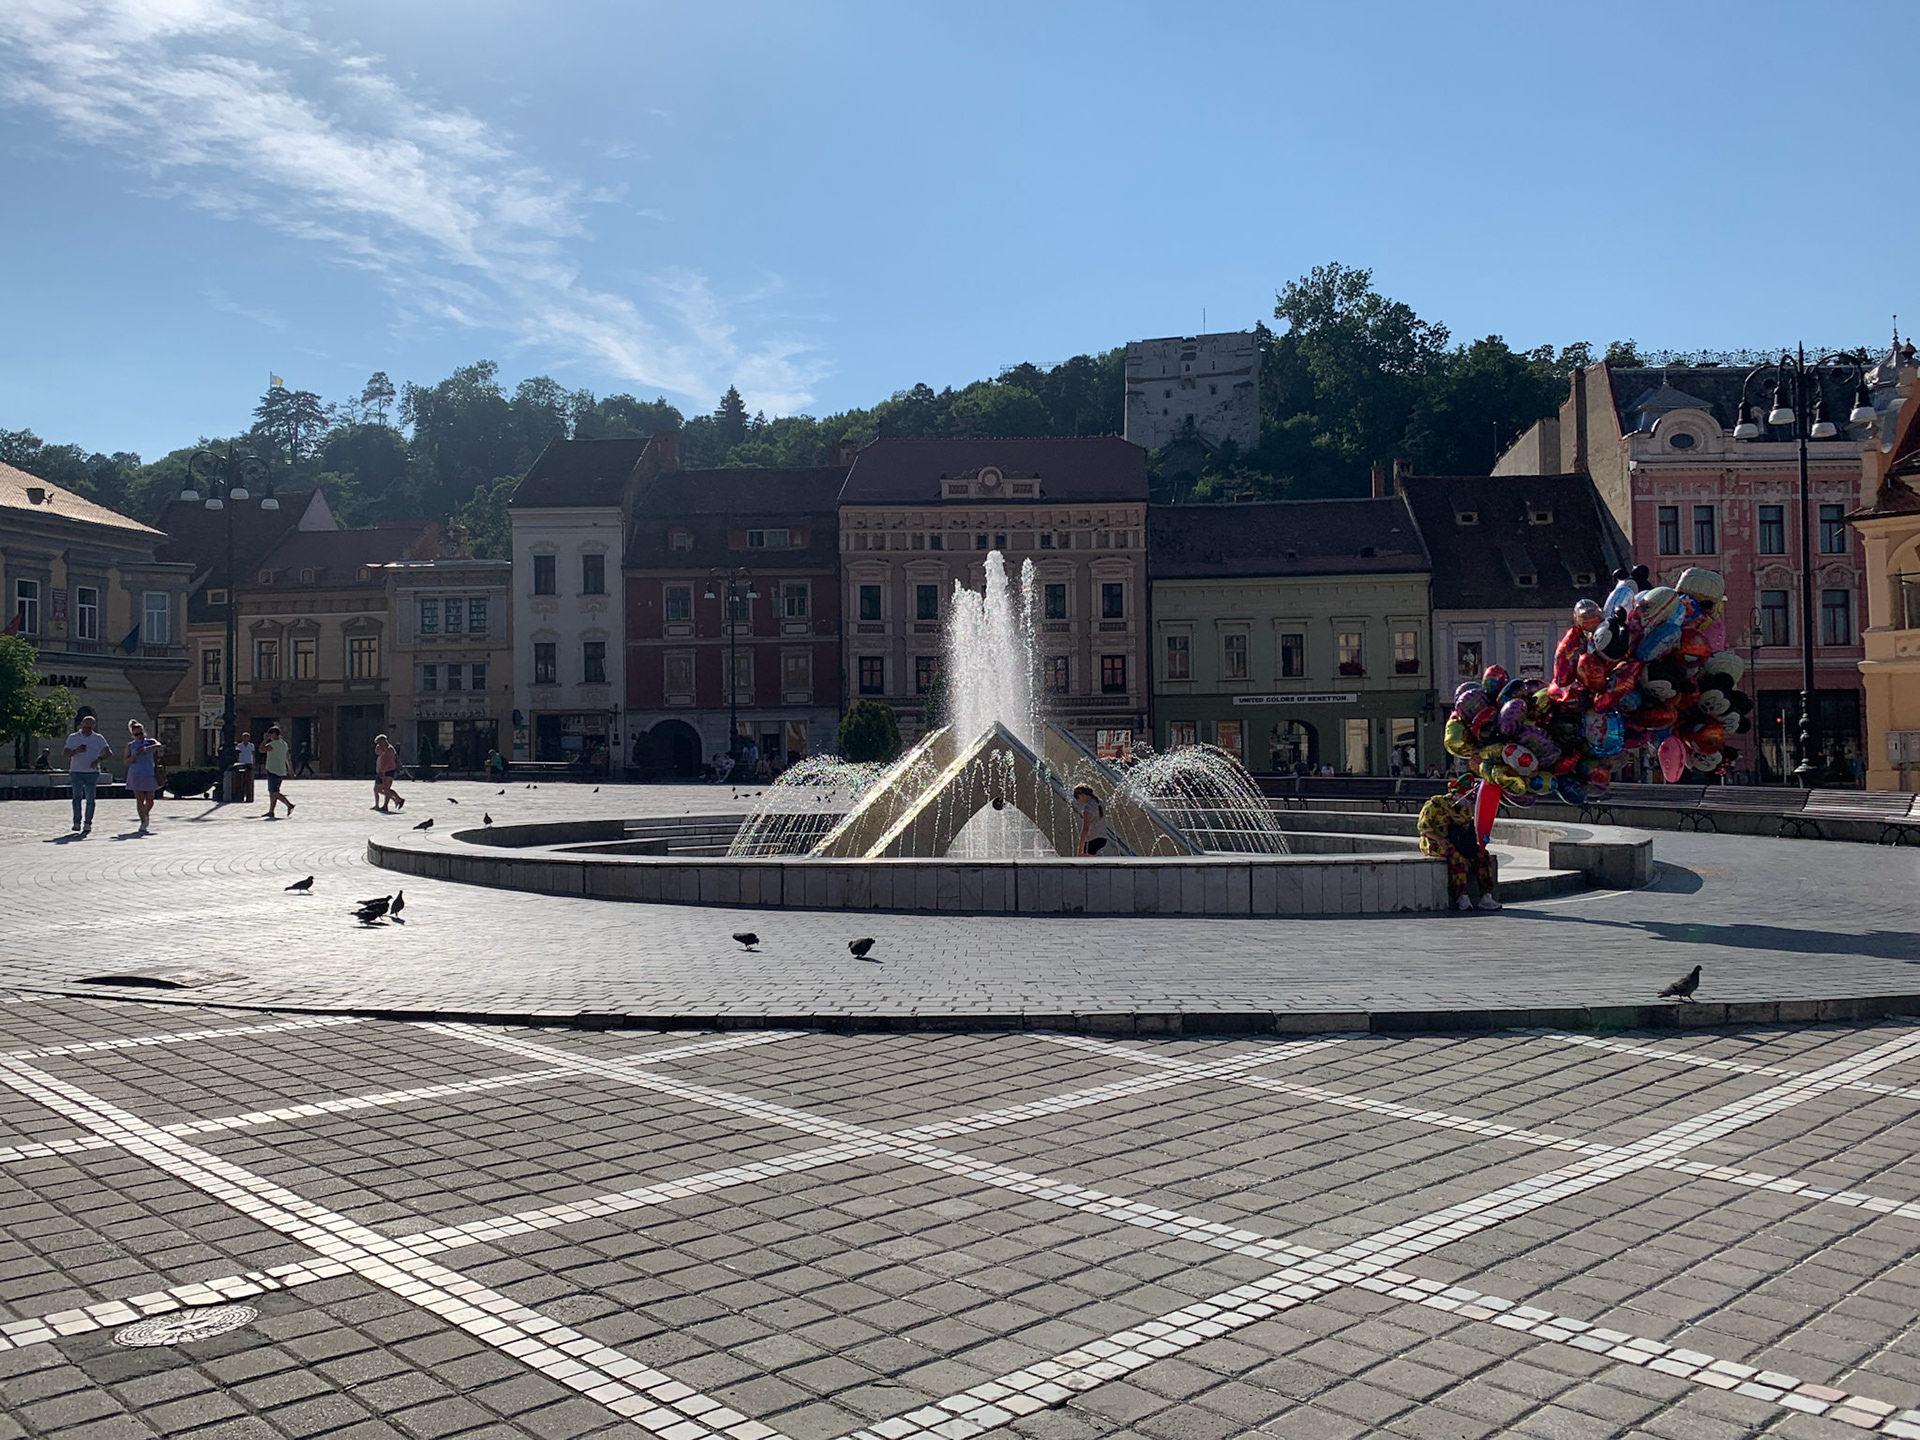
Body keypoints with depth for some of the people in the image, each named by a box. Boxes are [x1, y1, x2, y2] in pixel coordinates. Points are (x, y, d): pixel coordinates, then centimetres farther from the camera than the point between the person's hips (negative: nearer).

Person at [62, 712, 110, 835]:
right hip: (76, 772, 0)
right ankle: (77, 823, -7)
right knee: (77, 796, -12)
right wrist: (76, 751, -16)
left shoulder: (98, 738, 7)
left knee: (90, 799, -1)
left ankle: (88, 824, 6)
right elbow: (66, 754, 5)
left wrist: (98, 759, -21)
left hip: (92, 772, 0)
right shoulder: (73, 737, 8)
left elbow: (108, 752, -2)